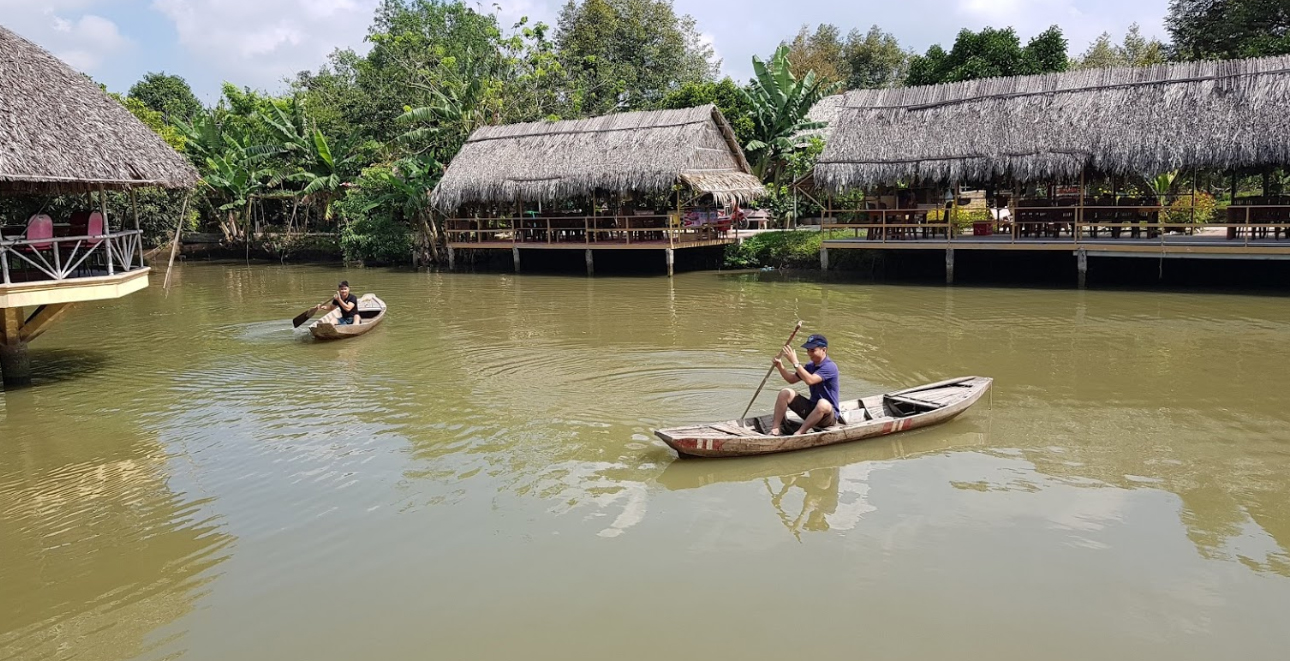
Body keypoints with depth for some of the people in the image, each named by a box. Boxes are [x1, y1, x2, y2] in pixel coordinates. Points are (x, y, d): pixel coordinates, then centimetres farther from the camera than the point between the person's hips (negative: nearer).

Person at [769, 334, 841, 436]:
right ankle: (775, 429, -16)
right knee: (785, 393, -7)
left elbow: (810, 380, -31)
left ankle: (799, 433, -34)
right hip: (811, 408, 8)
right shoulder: (810, 366, 8)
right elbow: (792, 379, 15)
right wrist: (780, 366, -2)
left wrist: (795, 362, -30)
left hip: (828, 414, -7)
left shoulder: (830, 367, -17)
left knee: (823, 403, -41)